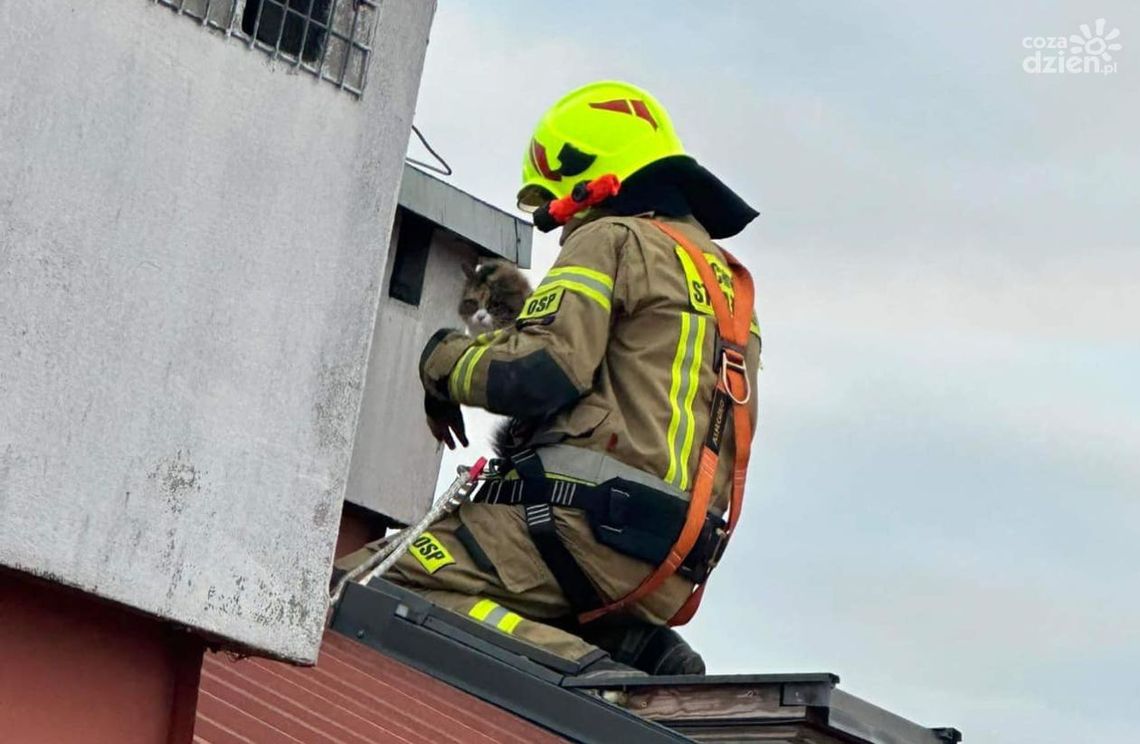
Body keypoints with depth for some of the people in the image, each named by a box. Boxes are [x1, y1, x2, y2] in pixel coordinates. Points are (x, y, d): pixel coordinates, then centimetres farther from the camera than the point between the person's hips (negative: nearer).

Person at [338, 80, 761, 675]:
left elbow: (540, 371, -11)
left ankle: (582, 670, -29)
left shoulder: (614, 239, 1)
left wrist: (445, 358, 7)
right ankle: (635, 652, 0)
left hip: (597, 521, -9)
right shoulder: (727, 279, 28)